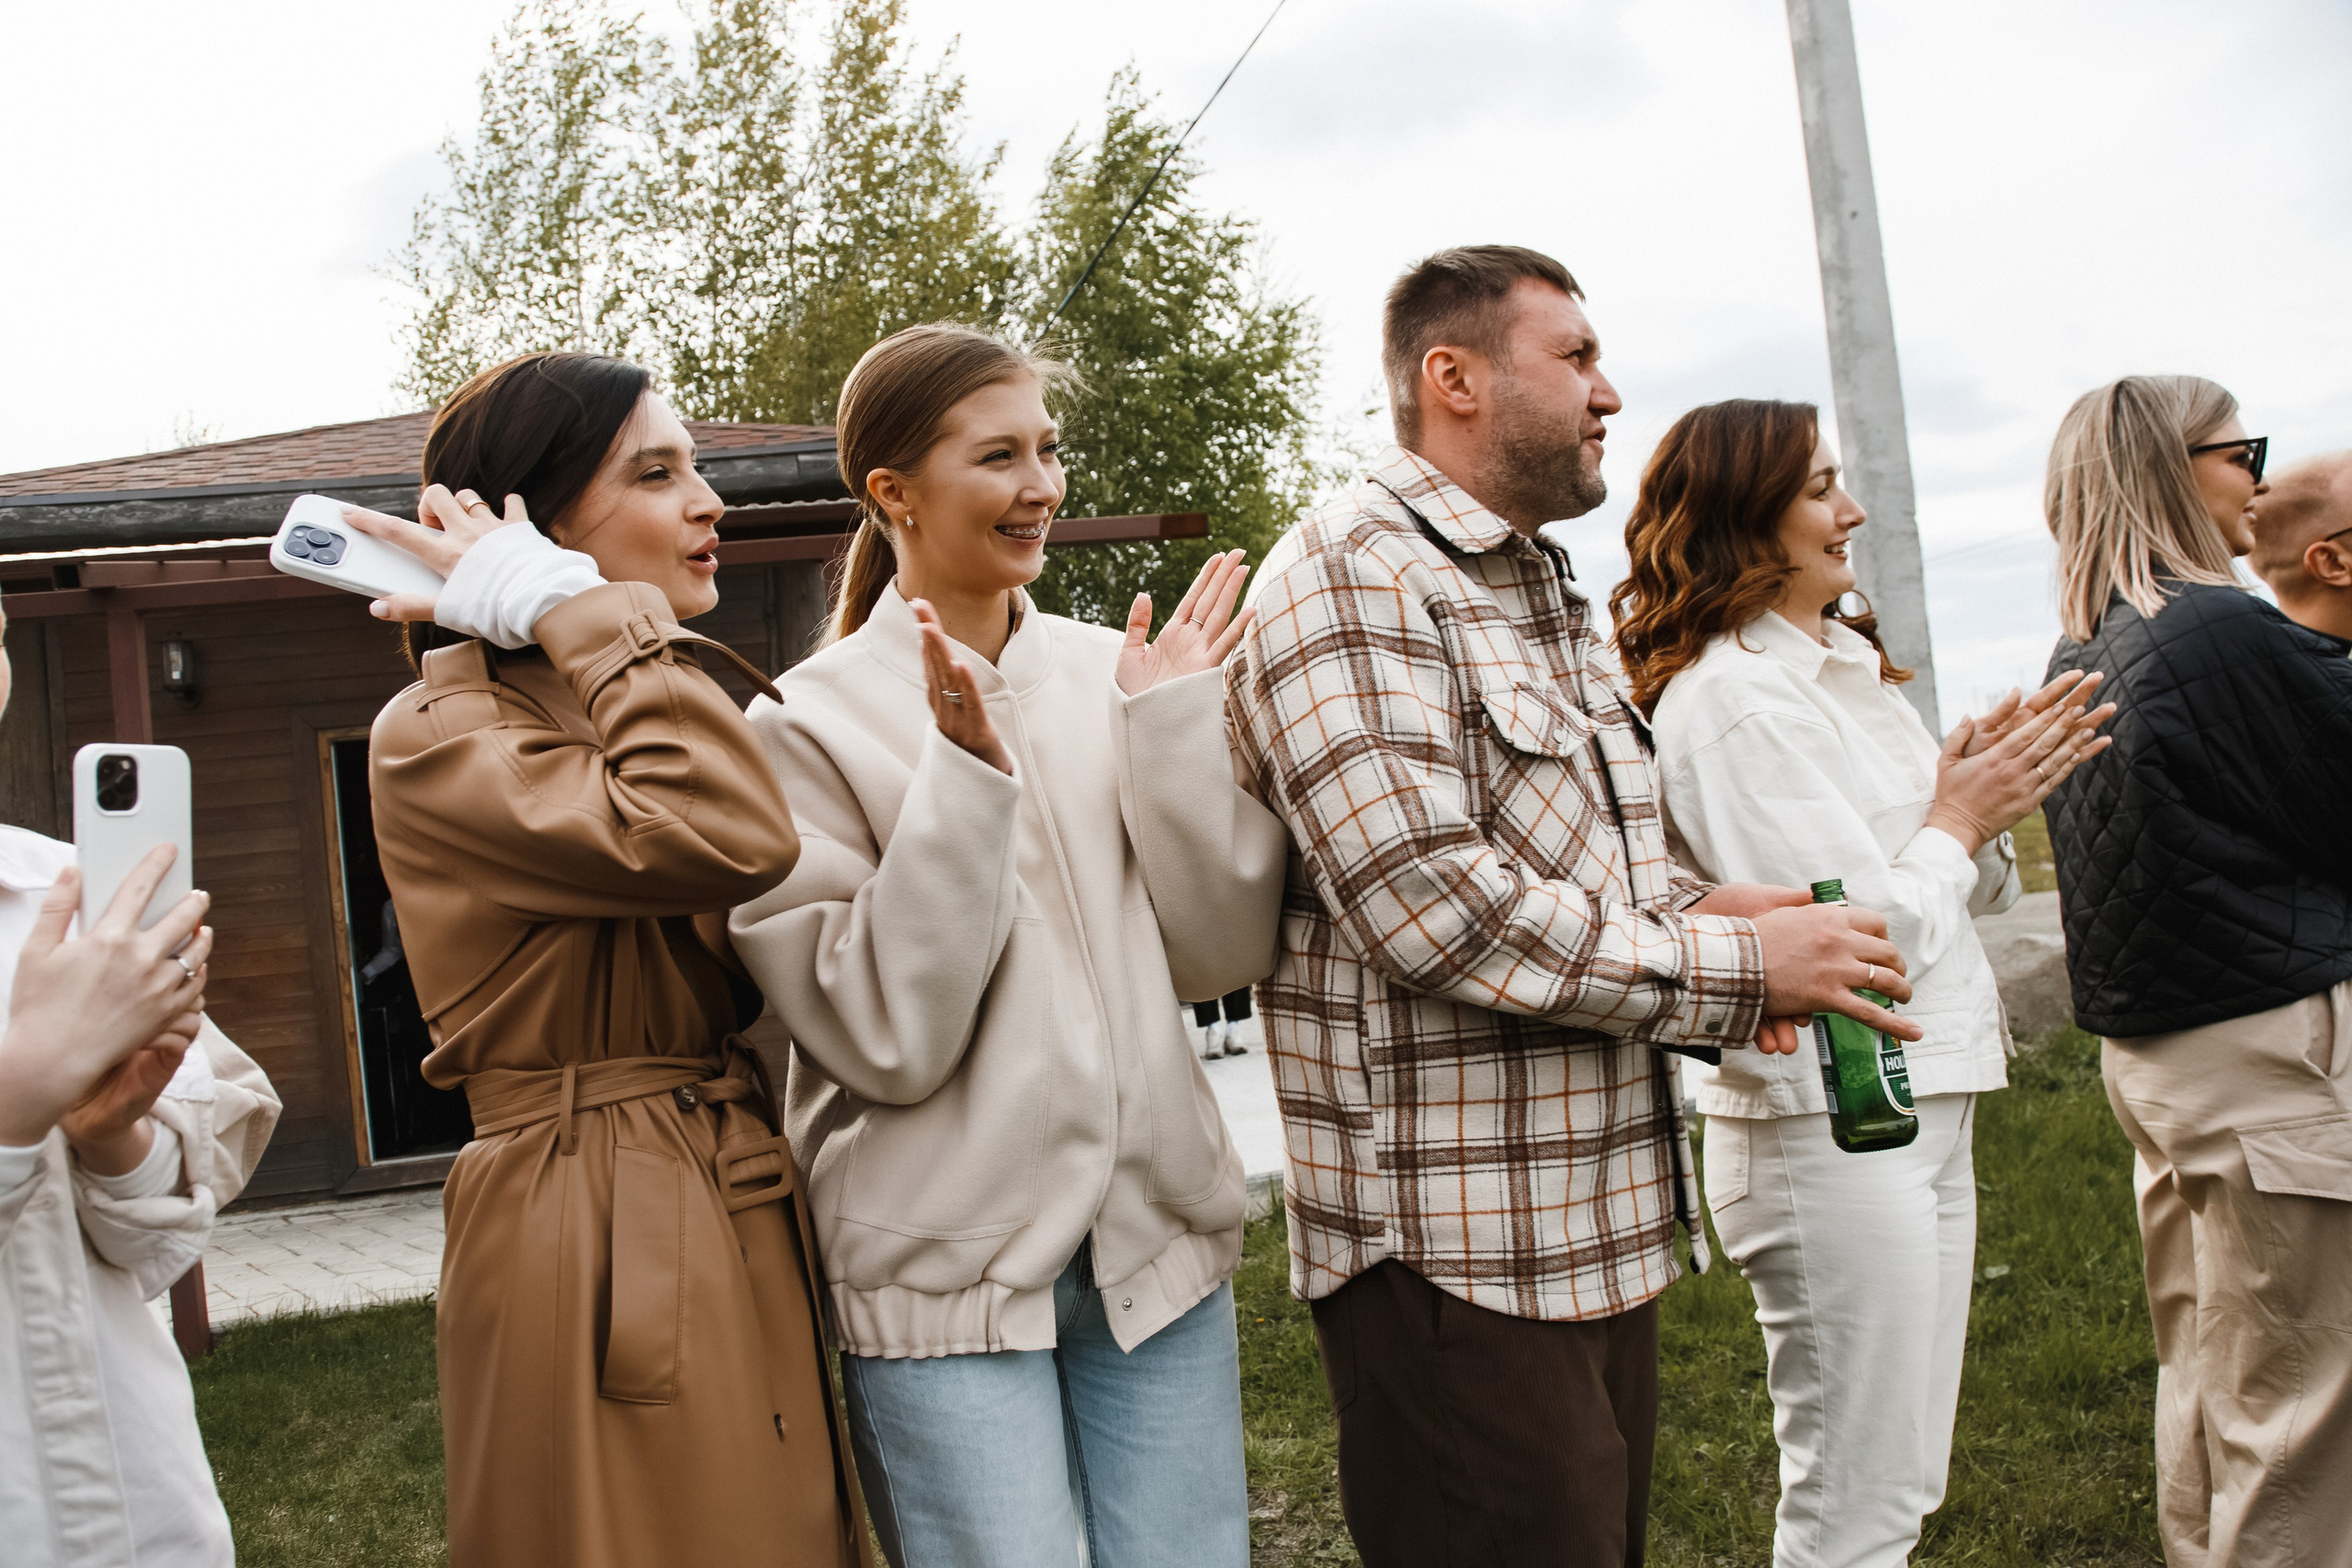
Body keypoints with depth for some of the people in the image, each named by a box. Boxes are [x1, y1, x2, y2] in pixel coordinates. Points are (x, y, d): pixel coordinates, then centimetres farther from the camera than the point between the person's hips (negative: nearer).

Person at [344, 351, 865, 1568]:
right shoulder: (439, 737, -12)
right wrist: (566, 608, -19)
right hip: (599, 1244, -8)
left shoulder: (632, 711, 16)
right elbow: (724, 837, -29)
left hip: (739, 1224, 8)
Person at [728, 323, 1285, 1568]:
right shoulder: (812, 722, -7)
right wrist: (962, 781, -21)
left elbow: (1224, 953, -1)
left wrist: (1176, 725, -9)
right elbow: (887, 1041, -14)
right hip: (949, 1272, -4)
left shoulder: (1111, 674, 3)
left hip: (1154, 1236, 4)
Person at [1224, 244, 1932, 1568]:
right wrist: (1736, 970, -15)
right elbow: (1431, 902, -23)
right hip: (1457, 1254, -9)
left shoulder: (1550, 593, 19)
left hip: (1603, 1226, 9)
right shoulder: (1350, 583, -13)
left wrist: (1690, 907, 3)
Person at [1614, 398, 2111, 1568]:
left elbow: (1966, 891, 19)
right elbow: (1863, 936, -21)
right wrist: (1958, 822, -5)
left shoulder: (1845, 665, 13)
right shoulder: (1731, 697, -16)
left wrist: (1989, 797, -1)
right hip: (1830, 1129, -9)